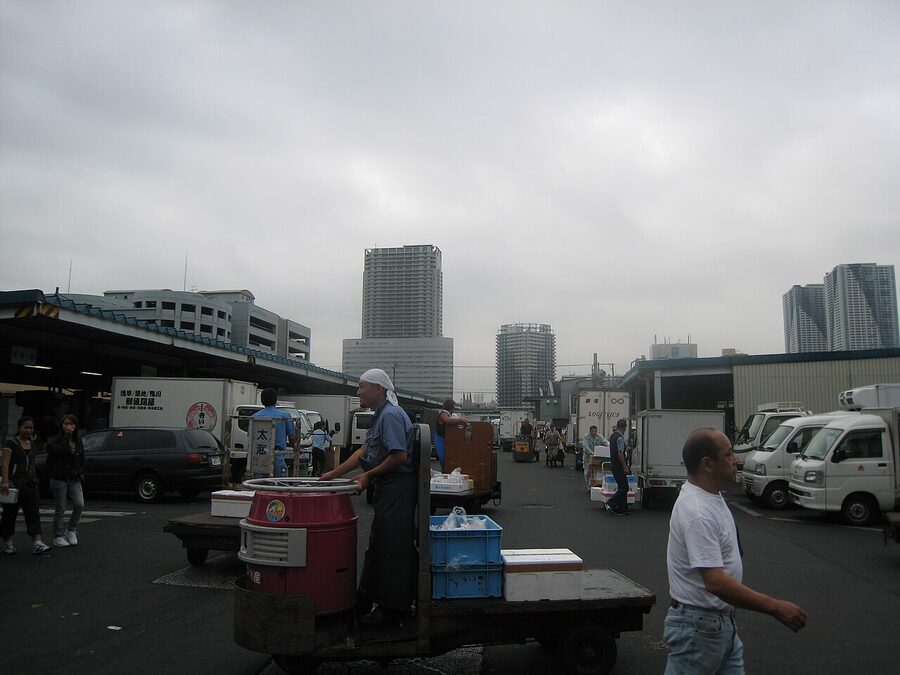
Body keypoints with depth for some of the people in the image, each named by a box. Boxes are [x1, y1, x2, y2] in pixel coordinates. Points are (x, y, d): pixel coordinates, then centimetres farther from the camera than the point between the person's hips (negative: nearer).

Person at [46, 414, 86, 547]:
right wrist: (67, 436, -22)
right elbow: (59, 450, -24)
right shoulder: (57, 441, -2)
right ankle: (58, 536, 13)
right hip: (59, 479, -4)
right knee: (60, 509, 1)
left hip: (74, 479, 4)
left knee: (79, 504, -10)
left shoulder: (78, 441, 13)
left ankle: (71, 530, 9)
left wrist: (80, 472, 8)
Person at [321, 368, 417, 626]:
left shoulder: (391, 415, -17)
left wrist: (368, 475, -14)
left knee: (392, 548, -3)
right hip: (388, 489, 11)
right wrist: (333, 474, 15)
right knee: (378, 545, 18)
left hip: (397, 487, -11)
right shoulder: (381, 415, 17)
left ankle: (392, 609, 8)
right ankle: (365, 603, 31)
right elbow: (364, 451, 19)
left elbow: (399, 456, -24)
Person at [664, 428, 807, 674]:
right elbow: (715, 582, -33)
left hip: (723, 621, 10)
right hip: (698, 626, -10)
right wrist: (775, 607, -29)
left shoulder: (711, 495, 5)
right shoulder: (697, 512, -28)